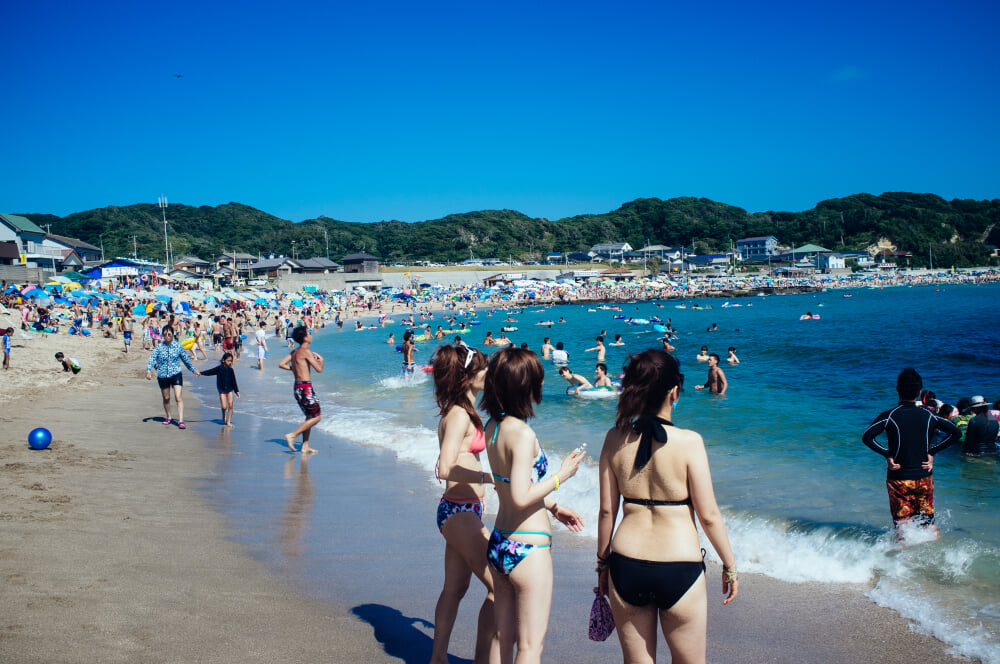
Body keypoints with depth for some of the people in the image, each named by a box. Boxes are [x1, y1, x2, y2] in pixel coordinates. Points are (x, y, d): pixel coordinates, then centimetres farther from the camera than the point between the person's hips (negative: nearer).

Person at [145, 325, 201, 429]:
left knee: (178, 397, -14)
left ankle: (181, 421, -17)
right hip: (162, 376, 2)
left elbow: (186, 359, 12)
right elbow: (152, 358, -6)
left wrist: (193, 370, 20)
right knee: (166, 398, 14)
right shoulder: (159, 347, 1)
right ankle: (168, 417, 35)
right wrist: (149, 371, -22)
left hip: (176, 374, -2)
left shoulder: (178, 346, 1)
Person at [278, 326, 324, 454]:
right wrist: (321, 359, 6)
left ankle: (305, 447, 16)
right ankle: (292, 435, -9)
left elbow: (281, 364, 13)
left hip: (297, 387, 9)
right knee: (316, 417, -4)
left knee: (309, 417, 16)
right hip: (305, 387, -9)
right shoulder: (306, 351, -13)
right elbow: (319, 369, -13)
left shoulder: (294, 352, 13)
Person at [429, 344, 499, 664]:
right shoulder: (459, 415, -18)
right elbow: (445, 469, -27)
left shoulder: (458, 412, 13)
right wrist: (486, 477, -23)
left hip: (459, 510, 10)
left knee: (455, 588, 17)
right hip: (460, 511, -10)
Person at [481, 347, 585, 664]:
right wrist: (561, 475, -13)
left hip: (499, 544, 8)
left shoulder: (492, 427, 6)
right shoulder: (523, 434, -20)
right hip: (528, 548, -8)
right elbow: (521, 497, -25)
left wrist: (555, 507, 24)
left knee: (503, 638, 19)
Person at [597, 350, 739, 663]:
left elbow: (607, 510, 2)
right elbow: (708, 515, -10)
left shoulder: (616, 438, -4)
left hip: (626, 566, 3)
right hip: (680, 569, -3)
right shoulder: (689, 441, -15)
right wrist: (730, 566, 4)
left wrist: (602, 562, 15)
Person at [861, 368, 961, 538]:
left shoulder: (889, 416, -9)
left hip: (898, 479, -2)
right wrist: (931, 452, -2)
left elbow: (866, 437, -21)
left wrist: (887, 454, -10)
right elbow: (956, 432, -3)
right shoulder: (929, 416, -1)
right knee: (929, 523, 18)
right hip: (924, 478, 2)